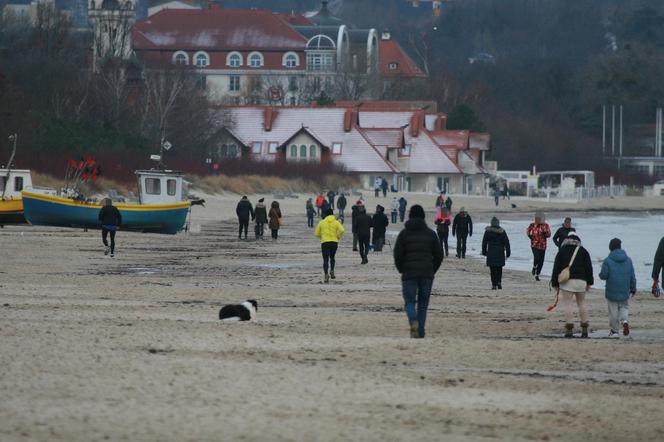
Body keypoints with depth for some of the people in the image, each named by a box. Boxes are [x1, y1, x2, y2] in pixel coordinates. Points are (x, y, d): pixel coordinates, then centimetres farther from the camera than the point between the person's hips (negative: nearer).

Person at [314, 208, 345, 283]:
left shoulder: (322, 222, 5)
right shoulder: (336, 222, 3)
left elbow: (316, 233, 8)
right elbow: (342, 230, -12)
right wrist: (338, 237, 4)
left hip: (325, 242, -1)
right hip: (334, 242, 1)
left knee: (325, 259, -3)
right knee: (332, 258, 24)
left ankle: (326, 275, -20)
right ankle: (332, 271, 7)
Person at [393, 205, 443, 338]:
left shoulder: (404, 233, -1)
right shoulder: (430, 233, 4)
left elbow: (397, 254, -6)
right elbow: (439, 255, 4)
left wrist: (401, 270, 10)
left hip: (409, 273, -2)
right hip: (427, 274, 2)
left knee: (409, 302, 4)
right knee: (423, 303, 9)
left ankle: (413, 321, -26)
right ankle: (420, 332, 4)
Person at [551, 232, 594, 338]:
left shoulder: (562, 251, 7)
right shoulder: (583, 251, 9)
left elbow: (556, 268, 4)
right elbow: (589, 267, 6)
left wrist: (555, 284, 7)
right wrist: (589, 282, 11)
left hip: (566, 281, -2)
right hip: (581, 280, 2)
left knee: (567, 304, -3)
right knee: (582, 303, 12)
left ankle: (569, 330, -9)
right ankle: (584, 329, 9)